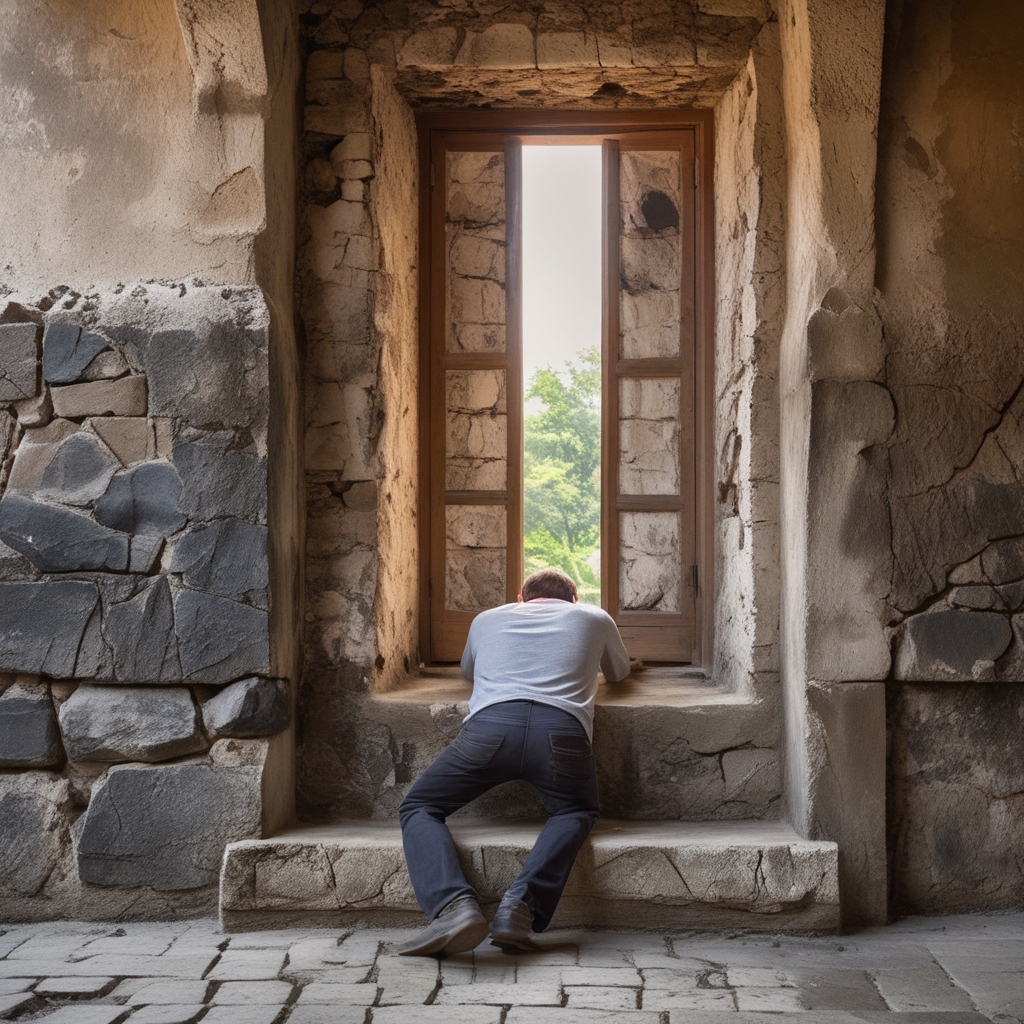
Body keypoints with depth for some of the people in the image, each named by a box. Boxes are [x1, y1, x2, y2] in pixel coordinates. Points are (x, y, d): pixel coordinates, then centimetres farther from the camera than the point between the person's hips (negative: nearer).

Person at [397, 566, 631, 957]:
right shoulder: (594, 618, 33)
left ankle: (454, 904, -15)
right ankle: (522, 904, -3)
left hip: (490, 723, 0)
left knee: (417, 810, 15)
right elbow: (619, 672, 53)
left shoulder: (487, 619, 35)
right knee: (575, 813, 26)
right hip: (562, 730, 0)